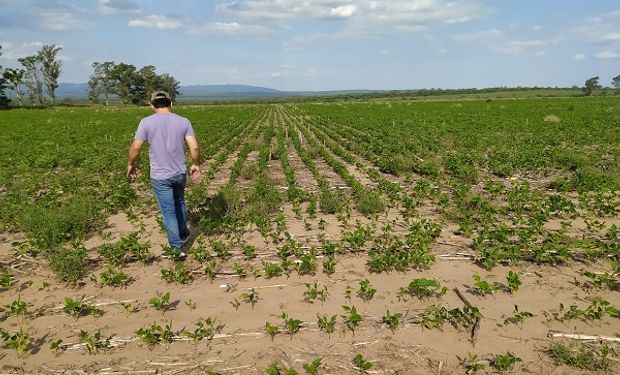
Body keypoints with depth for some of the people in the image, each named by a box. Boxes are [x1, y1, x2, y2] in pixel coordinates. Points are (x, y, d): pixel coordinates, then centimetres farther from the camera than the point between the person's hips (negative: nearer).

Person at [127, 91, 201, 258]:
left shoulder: (146, 122, -10)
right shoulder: (184, 121, -5)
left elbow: (135, 147, -12)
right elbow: (195, 147, -10)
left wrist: (130, 164, 6)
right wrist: (196, 164, 7)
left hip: (160, 176, -3)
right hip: (180, 173, 3)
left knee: (168, 212, 6)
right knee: (179, 203, 26)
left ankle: (176, 248, 15)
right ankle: (183, 234, 43)